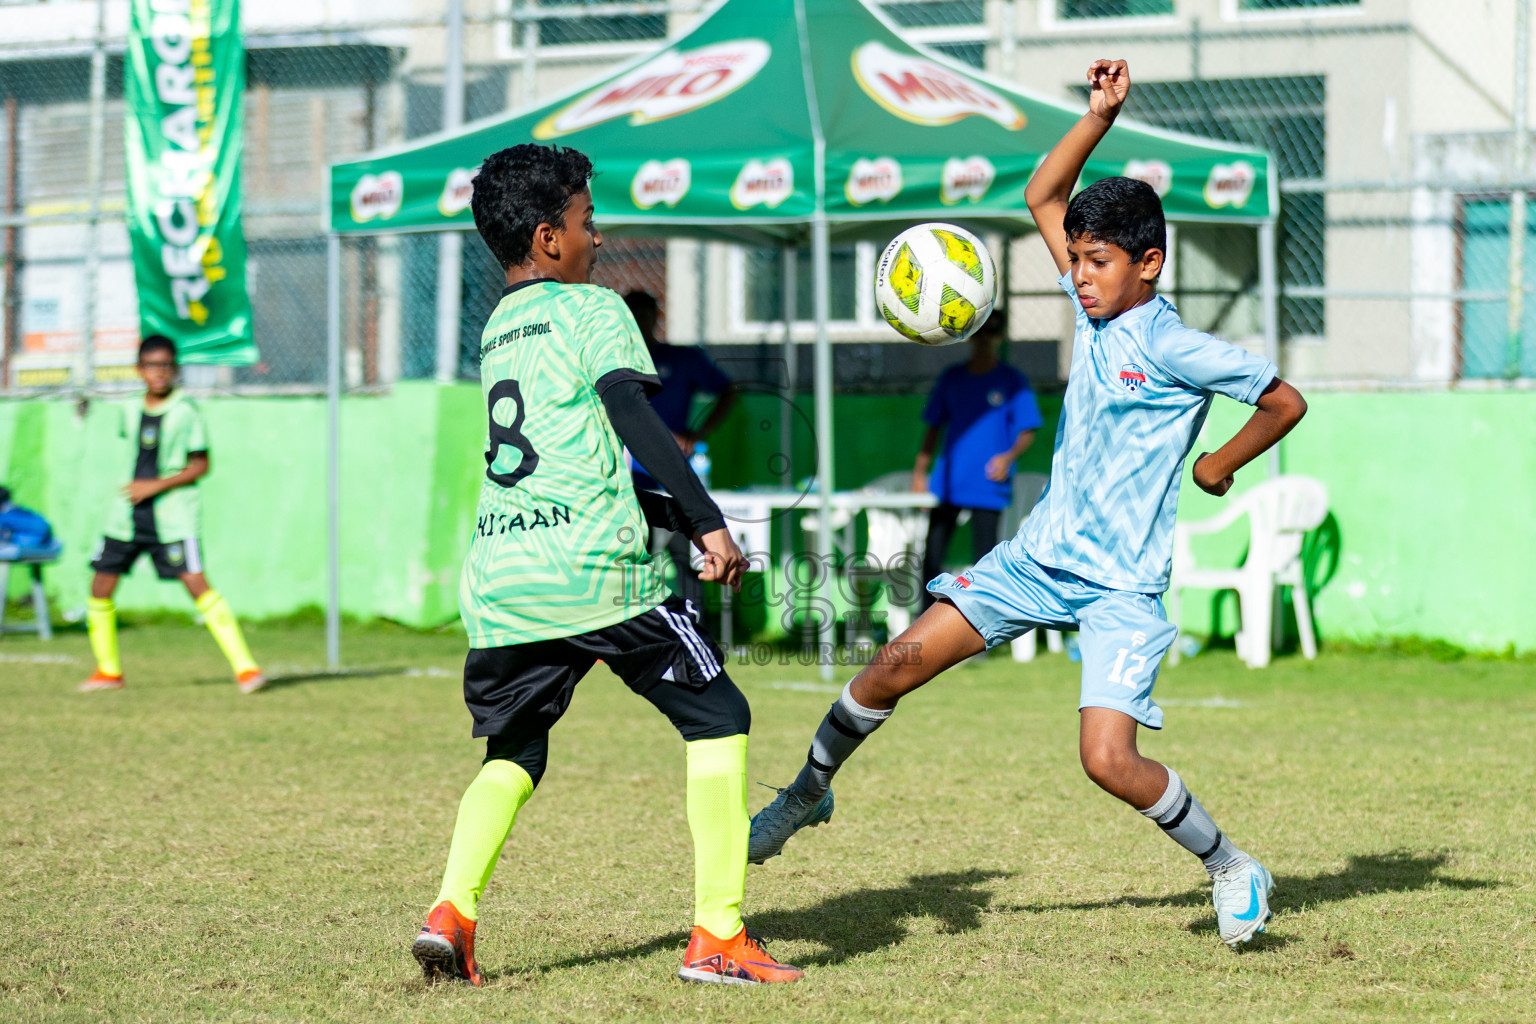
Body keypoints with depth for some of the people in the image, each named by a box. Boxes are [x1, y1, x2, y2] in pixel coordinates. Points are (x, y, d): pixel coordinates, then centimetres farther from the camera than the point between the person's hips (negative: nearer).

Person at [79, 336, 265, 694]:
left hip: (172, 514, -6)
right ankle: (108, 671, 23)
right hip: (130, 514, 6)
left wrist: (156, 485, -16)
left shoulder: (185, 411, -8)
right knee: (100, 587, 4)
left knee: (196, 583, -19)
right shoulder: (131, 412, 7)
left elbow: (200, 465, -9)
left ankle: (245, 666, -17)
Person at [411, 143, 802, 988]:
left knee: (512, 754, 21)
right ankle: (717, 934, 1)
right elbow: (635, 420, -14)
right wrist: (708, 522, -16)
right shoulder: (591, 309, 1)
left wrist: (670, 516, 32)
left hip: (498, 574, 6)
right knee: (718, 719, 7)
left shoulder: (496, 331, 23)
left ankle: (451, 910, -2)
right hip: (595, 568, -6)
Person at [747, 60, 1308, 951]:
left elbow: (1286, 401, -13)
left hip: (1122, 584, -7)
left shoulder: (1173, 348, -17)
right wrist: (1100, 117, 3)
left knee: (1110, 760, -18)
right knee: (898, 666, -1)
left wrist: (1216, 469, -3)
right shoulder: (1094, 307, 4)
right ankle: (808, 793, 20)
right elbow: (1043, 198, 14)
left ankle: (1232, 868, 4)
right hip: (1041, 552, 7)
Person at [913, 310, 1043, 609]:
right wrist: (920, 469, 11)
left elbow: (1027, 432, -1)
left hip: (988, 486, -3)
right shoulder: (951, 378, 11)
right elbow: (934, 427, 18)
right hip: (948, 482, 3)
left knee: (984, 562, -2)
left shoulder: (1013, 381, 2)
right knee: (932, 556, 0)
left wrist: (1010, 456, -20)